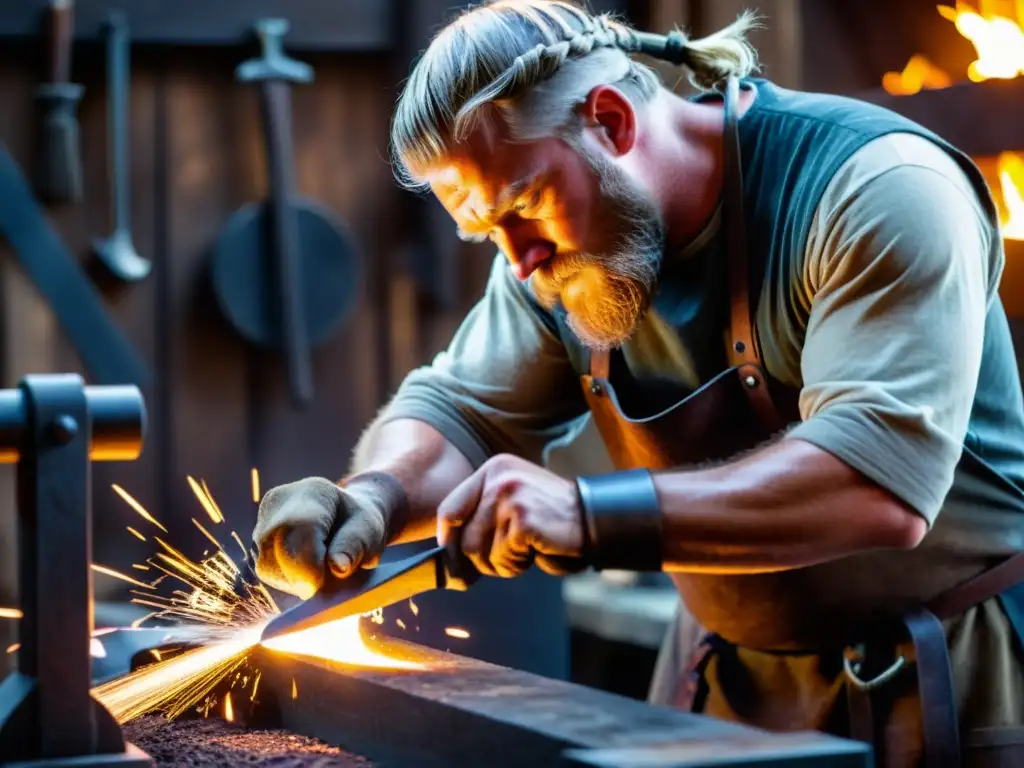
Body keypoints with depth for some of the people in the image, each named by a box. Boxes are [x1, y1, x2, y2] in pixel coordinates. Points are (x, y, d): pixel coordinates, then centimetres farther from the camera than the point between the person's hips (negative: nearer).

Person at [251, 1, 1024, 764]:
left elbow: (880, 481, -32)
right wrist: (372, 497, -23)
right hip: (730, 678, 6)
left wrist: (590, 514, -38)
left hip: (947, 689, -5)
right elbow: (457, 410, 0)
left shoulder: (876, 189, -23)